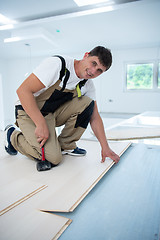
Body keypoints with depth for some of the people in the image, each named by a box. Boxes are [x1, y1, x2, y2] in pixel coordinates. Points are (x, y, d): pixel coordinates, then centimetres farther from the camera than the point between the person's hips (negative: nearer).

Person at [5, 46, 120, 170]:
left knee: (87, 103, -14)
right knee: (53, 158, -19)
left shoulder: (88, 85, -3)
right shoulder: (57, 64, -24)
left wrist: (105, 147, -7)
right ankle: (13, 135, 5)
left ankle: (65, 145, 0)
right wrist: (41, 125, -30)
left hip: (55, 113, 6)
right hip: (30, 112, -6)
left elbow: (95, 117, 0)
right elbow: (23, 90, -26)